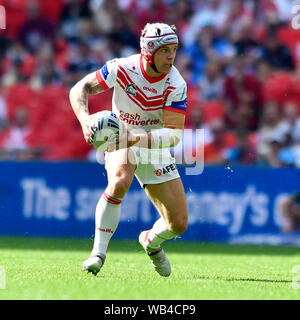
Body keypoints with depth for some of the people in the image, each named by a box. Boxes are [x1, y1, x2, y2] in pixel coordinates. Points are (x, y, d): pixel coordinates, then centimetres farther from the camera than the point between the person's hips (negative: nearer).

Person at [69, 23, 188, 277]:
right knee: (119, 182, -37)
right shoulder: (121, 68, -20)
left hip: (155, 148, 2)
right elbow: (79, 89, -12)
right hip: (120, 140, -2)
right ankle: (98, 252, -23)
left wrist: (136, 138, -41)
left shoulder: (176, 84, -20)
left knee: (179, 224, -1)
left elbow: (174, 134, -25)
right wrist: (85, 119, -33)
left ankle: (152, 241, 36)